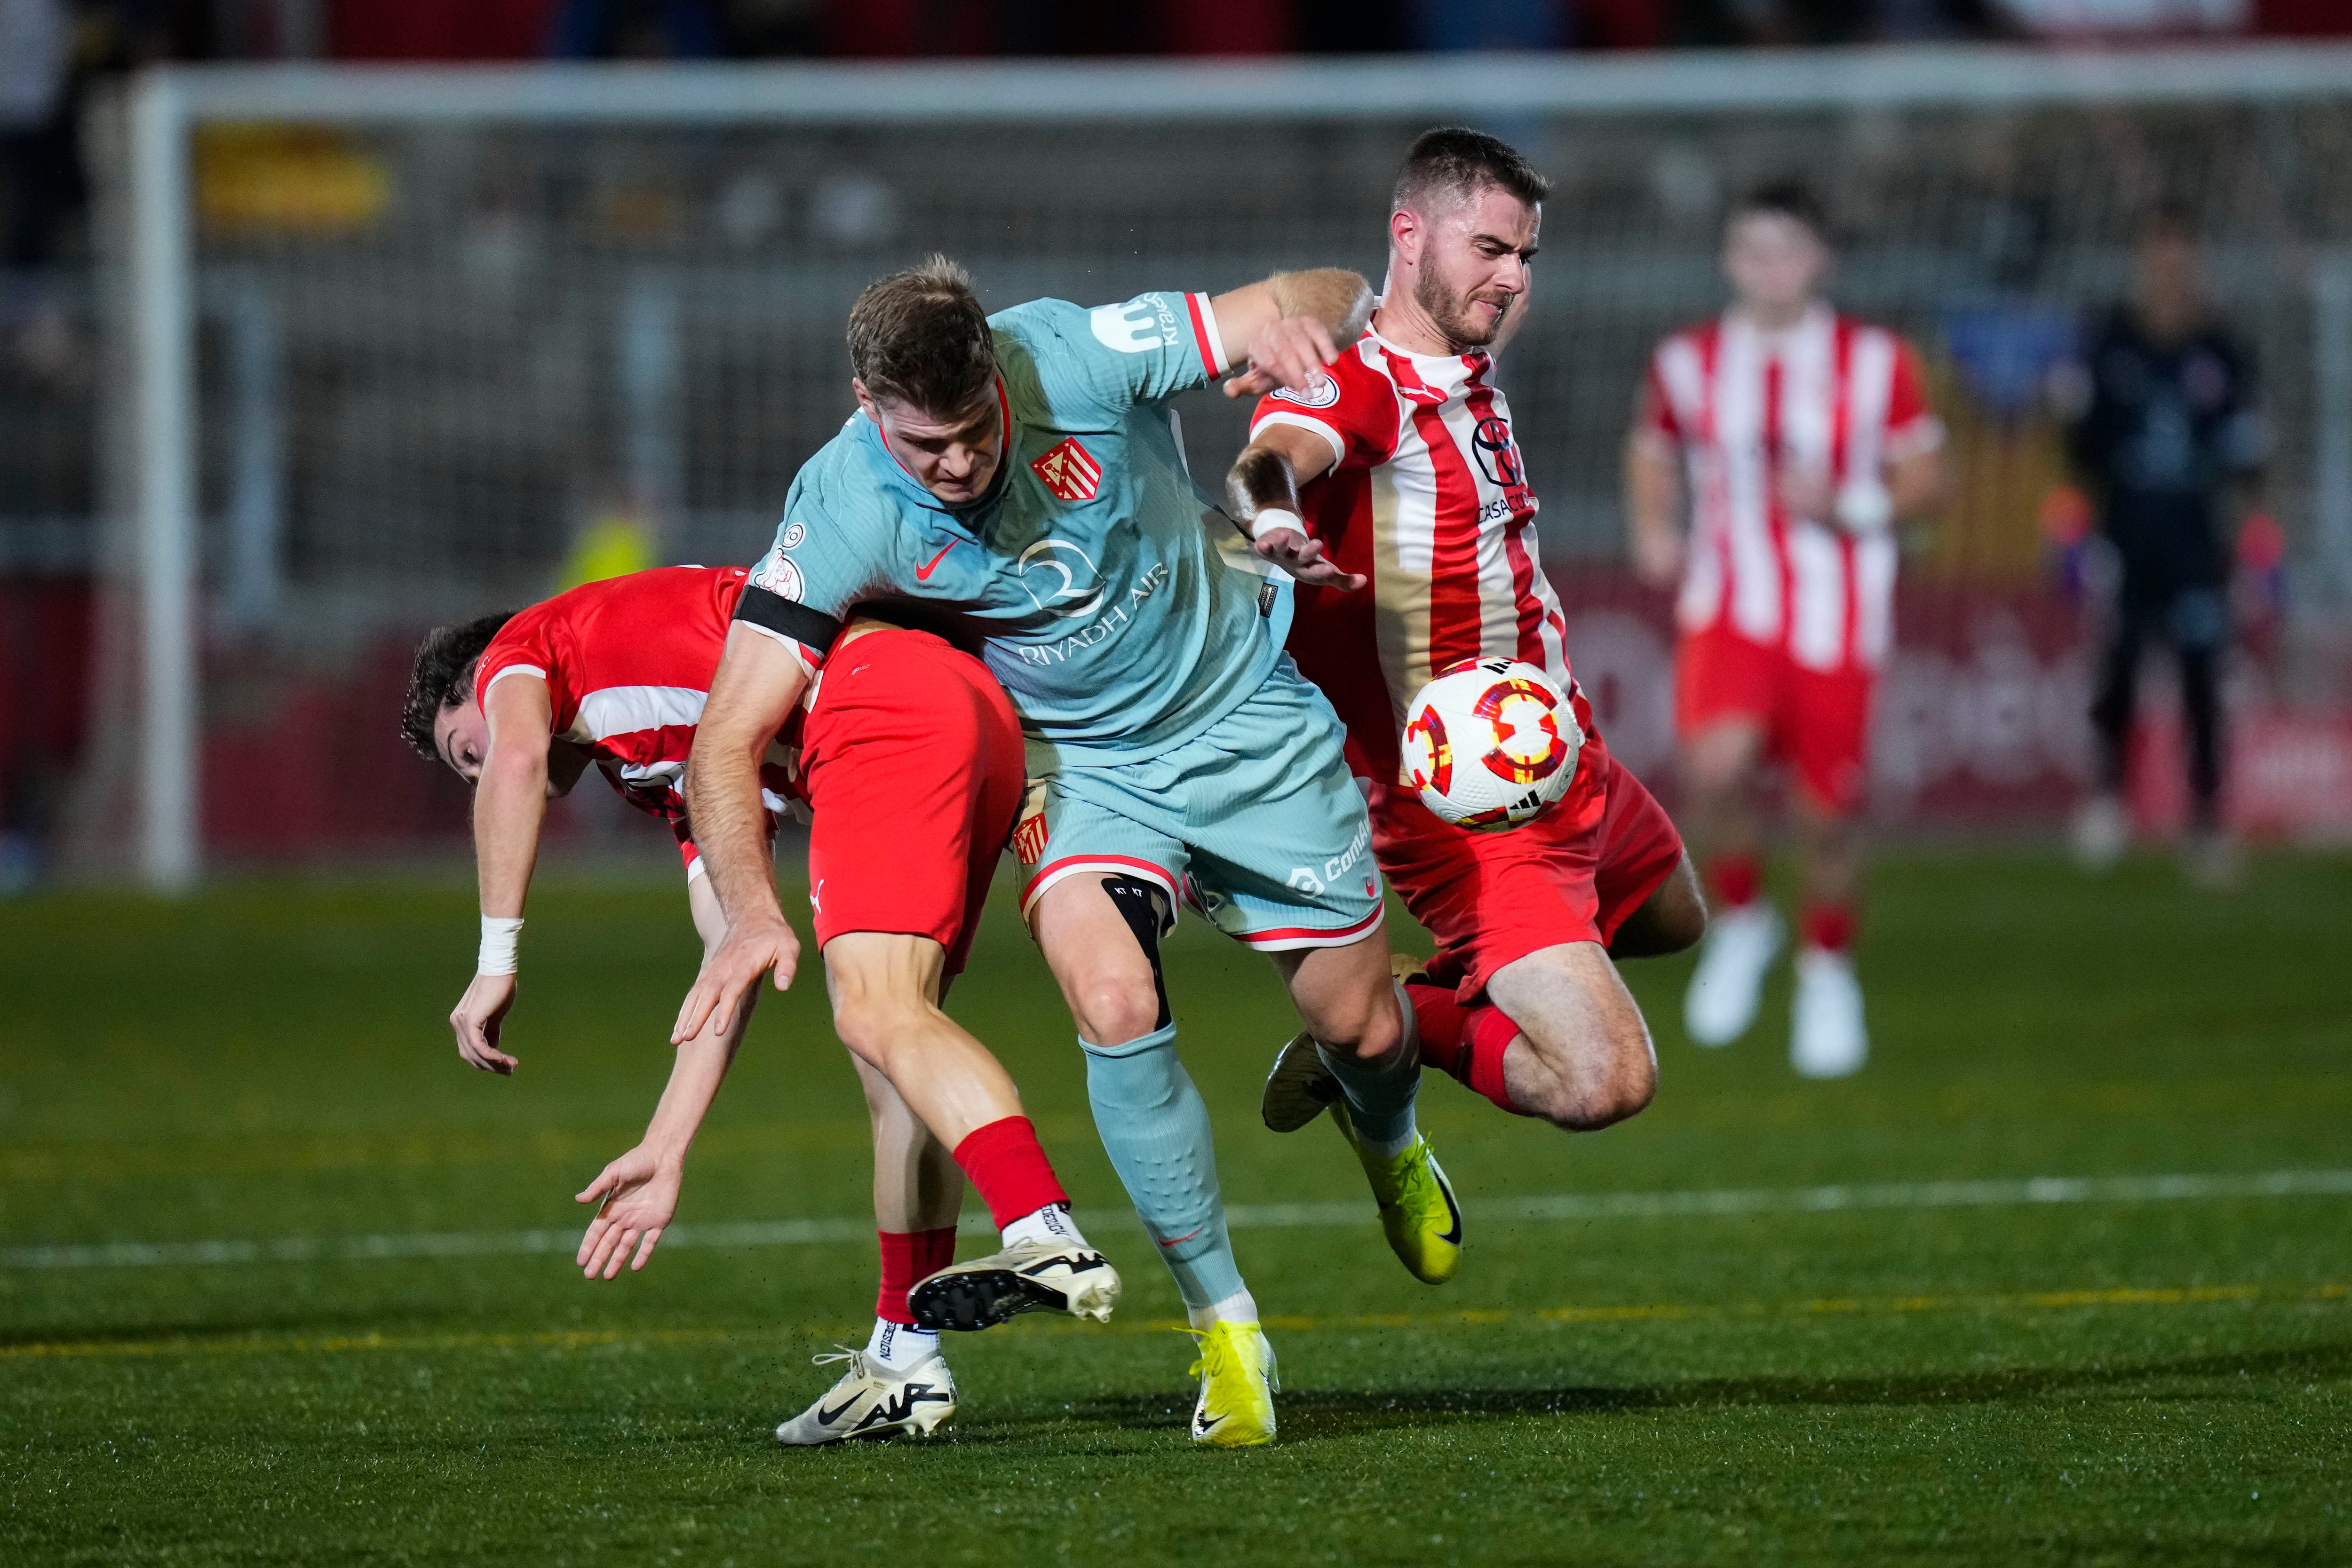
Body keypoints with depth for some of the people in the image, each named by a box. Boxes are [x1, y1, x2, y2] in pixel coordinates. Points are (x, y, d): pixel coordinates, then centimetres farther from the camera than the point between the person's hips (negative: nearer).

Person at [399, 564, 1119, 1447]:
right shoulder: (666, 770, 37)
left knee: (879, 1020, -21)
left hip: (884, 709, -9)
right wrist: (664, 1153, 32)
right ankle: (904, 1367, 19)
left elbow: (519, 756, -8)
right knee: (887, 1040, 15)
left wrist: (496, 961, -9)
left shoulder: (515, 654, 18)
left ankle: (1049, 1239, -41)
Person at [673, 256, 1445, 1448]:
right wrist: (751, 913, -41)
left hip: (1249, 715, 1)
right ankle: (1224, 1327, -9)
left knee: (1360, 1027, 7)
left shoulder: (1074, 357, -26)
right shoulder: (842, 510, -25)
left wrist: (1293, 321, -43)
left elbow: (1335, 299, -18)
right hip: (1078, 760, -1)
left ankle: (1389, 1138, 47)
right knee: (1113, 1004, -27)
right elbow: (729, 736, -25)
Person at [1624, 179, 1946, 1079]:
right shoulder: (1687, 362, 4)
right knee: (1715, 768, -26)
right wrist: (1653, 528, 2)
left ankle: (1828, 971, 32)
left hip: (1838, 623, 0)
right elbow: (1652, 451, 21)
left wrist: (1848, 508, -14)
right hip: (1728, 609, 0)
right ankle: (1739, 921, 2)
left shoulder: (1876, 363, -1)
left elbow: (1925, 477, 4)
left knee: (1829, 813, 5)